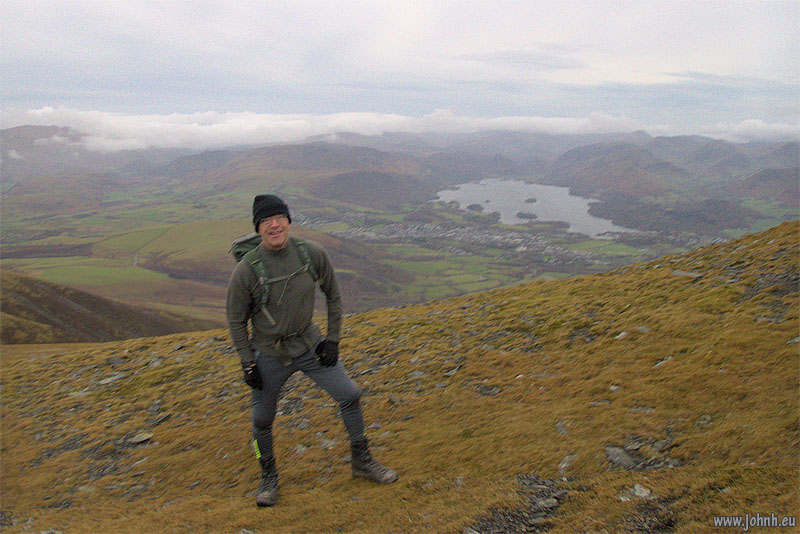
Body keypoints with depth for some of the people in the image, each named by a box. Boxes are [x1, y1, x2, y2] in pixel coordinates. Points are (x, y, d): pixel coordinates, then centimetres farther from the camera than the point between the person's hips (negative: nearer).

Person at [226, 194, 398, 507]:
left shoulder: (313, 254, -13)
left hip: (310, 344, 2)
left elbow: (333, 296, 2)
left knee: (350, 396, 3)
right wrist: (248, 363, -6)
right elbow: (236, 320, -6)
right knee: (262, 420, 9)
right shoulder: (246, 271, -20)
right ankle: (269, 476, 37)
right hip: (269, 356, -2)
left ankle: (361, 462, 25)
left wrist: (332, 339, 0)